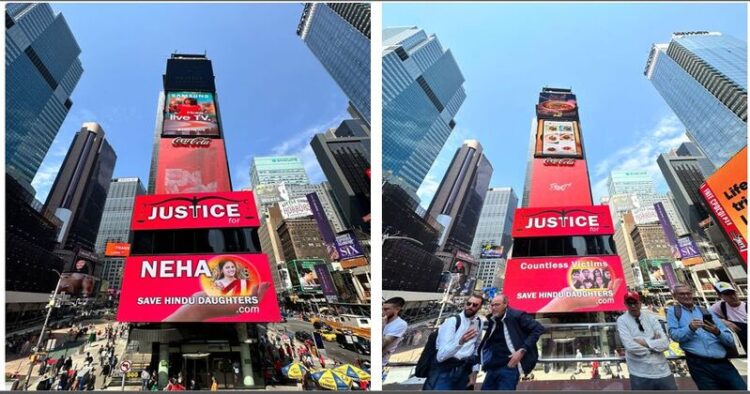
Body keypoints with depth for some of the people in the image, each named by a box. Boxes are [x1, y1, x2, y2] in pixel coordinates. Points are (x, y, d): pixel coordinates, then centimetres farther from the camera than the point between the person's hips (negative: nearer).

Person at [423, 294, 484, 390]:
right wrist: (460, 342, -36)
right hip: (445, 371, -5)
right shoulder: (452, 321, -13)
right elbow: (441, 356, -22)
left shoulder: (479, 323, 6)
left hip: (464, 371, 6)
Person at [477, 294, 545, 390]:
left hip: (509, 367, -7)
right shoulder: (492, 320, 10)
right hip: (492, 367, 7)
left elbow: (539, 329, -13)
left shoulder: (517, 315, -10)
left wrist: (522, 350, -18)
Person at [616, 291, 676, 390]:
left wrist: (644, 342, -13)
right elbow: (630, 346, -15)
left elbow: (665, 343, -3)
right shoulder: (622, 320, -3)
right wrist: (654, 344, -6)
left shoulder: (650, 318, 6)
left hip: (662, 371, 3)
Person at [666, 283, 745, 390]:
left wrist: (717, 332, -11)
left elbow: (730, 340, 10)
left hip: (722, 363, 3)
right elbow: (674, 335, -4)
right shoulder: (673, 311, 10)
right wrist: (690, 328, -21)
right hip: (699, 364, -3)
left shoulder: (706, 312, 16)